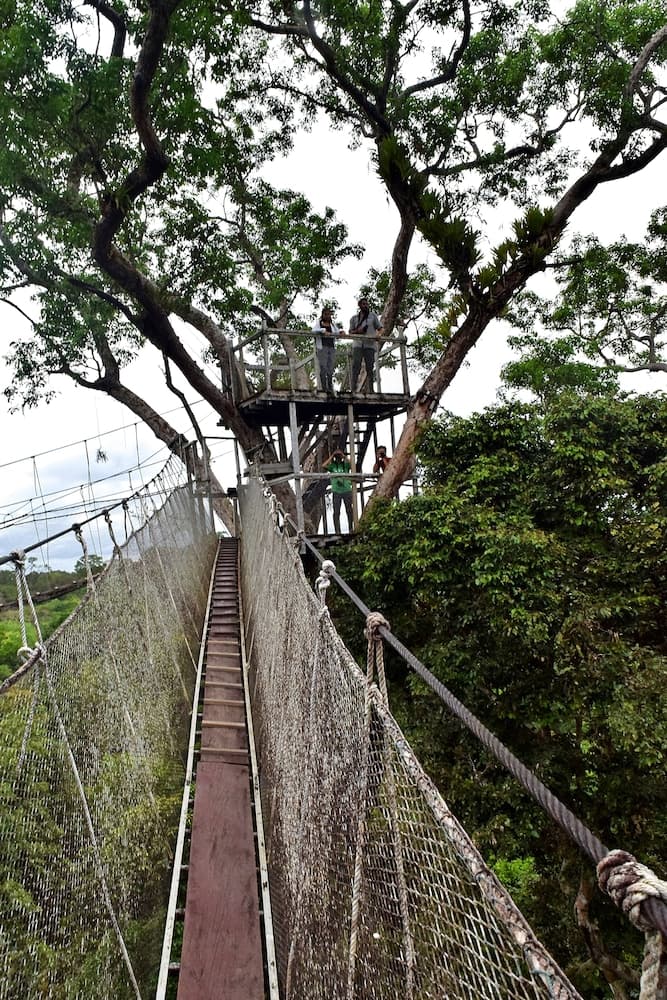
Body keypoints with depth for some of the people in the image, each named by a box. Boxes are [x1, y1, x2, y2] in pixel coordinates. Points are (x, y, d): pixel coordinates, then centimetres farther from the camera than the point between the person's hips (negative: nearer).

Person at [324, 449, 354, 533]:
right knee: (336, 512, -1)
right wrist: (331, 456, -6)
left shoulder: (345, 464, 6)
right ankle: (337, 531, 1)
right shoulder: (332, 465, 5)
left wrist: (344, 456, -7)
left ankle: (351, 529, 12)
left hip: (347, 490, 0)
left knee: (349, 510, 4)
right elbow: (324, 466, -11)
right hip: (336, 491, 0)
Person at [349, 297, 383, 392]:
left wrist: (378, 335, -11)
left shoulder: (373, 315, 13)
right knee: (356, 366, -10)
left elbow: (380, 328, 11)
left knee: (370, 367, -1)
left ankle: (371, 389, -1)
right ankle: (353, 389, -14)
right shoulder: (354, 318, 16)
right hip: (358, 345, 0)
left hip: (370, 345, 0)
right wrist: (357, 331, -7)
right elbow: (350, 332, 15)